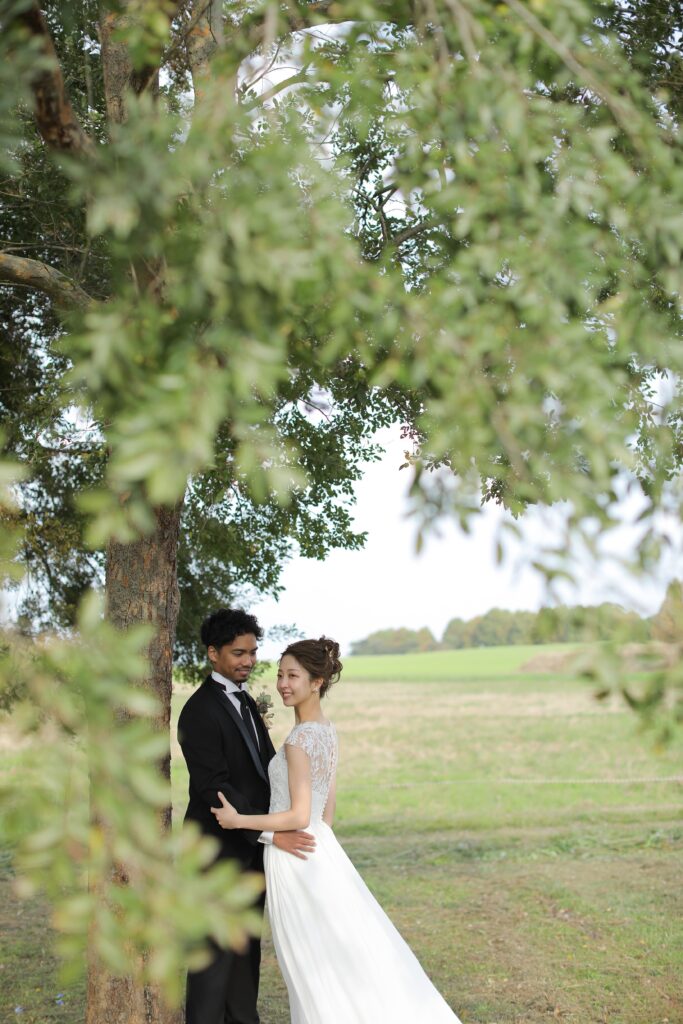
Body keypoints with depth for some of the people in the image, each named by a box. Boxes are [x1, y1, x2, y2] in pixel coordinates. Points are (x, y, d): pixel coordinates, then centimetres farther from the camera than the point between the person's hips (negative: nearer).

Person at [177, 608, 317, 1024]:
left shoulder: (246, 703, 12)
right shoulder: (201, 710, -18)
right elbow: (213, 788, -23)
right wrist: (269, 833, -27)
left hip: (250, 848, 9)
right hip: (218, 849, -9)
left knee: (247, 944, 15)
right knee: (215, 948, -3)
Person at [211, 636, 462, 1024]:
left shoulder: (300, 739, -20)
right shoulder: (328, 731, 7)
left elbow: (299, 816, -21)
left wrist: (238, 820, -14)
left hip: (295, 859, -9)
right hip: (321, 850, 9)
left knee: (316, 968, 3)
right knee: (346, 956, 14)